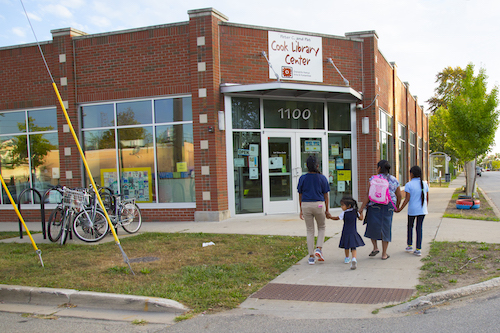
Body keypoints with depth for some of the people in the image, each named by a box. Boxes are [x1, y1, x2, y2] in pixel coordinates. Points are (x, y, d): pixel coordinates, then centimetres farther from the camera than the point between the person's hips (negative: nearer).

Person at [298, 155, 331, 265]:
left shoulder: (302, 178, 0)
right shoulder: (322, 178, -2)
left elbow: (300, 195, 3)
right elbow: (325, 195, 0)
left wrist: (301, 210, 10)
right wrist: (327, 210, 7)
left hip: (306, 205, 1)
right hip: (319, 205, -1)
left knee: (310, 231, 10)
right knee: (321, 228, 20)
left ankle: (311, 257, 10)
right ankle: (319, 248, 1)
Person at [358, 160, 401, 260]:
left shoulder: (373, 179, -6)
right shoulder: (394, 180, 6)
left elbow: (368, 195, -11)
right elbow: (399, 195, 13)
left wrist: (361, 209, -9)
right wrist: (397, 206, 31)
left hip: (374, 206, -3)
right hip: (389, 207, 3)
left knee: (372, 226, 16)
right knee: (385, 229, 9)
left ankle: (375, 247, 6)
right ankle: (384, 254, 12)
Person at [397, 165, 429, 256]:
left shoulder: (409, 185, -9)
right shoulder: (424, 184, 4)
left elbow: (407, 199, -13)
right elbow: (427, 198, 8)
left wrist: (400, 209, -7)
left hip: (412, 210, -3)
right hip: (422, 210, 3)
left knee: (410, 226, 17)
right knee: (419, 228, 6)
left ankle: (409, 245, 23)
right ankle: (418, 249, 4)